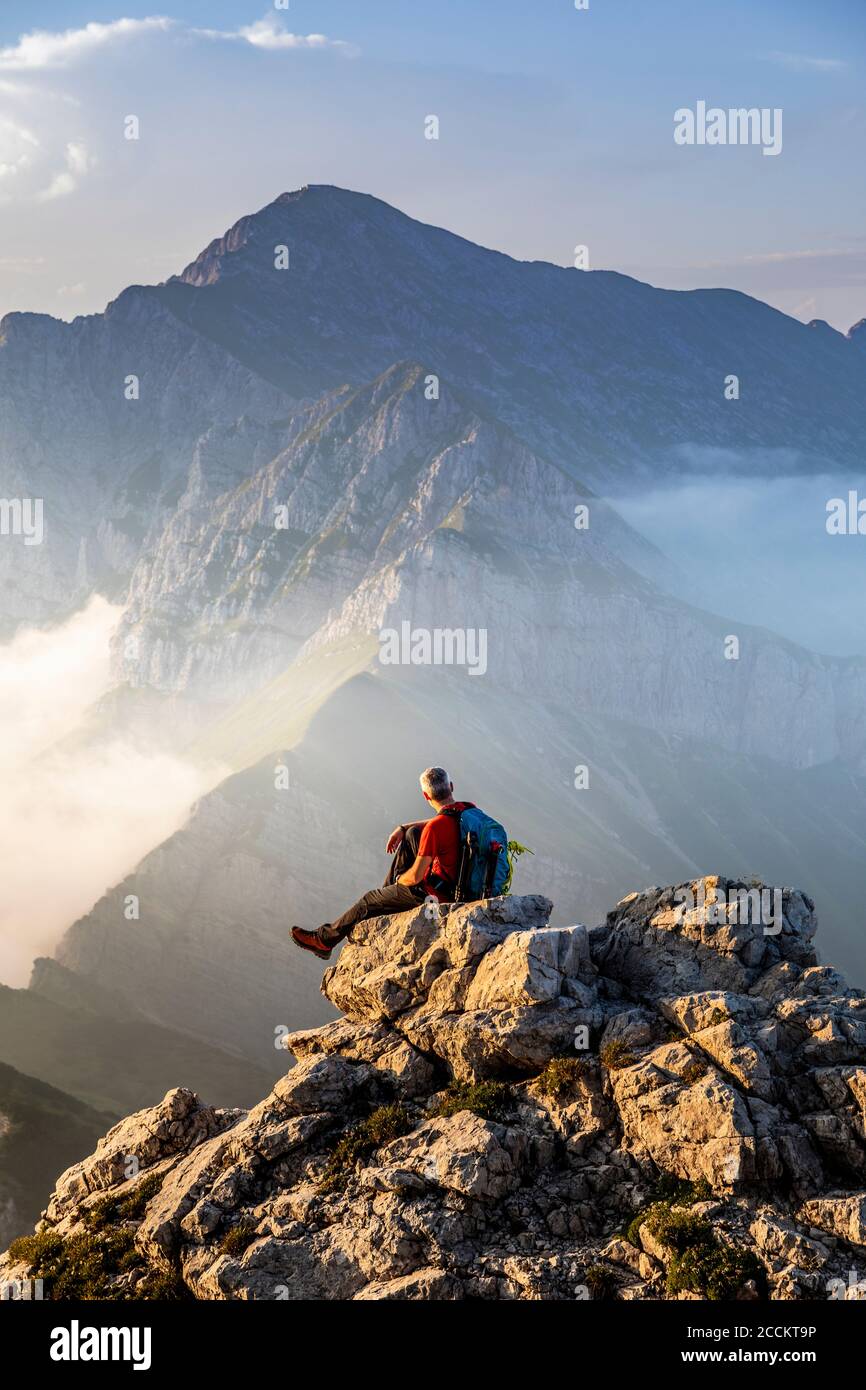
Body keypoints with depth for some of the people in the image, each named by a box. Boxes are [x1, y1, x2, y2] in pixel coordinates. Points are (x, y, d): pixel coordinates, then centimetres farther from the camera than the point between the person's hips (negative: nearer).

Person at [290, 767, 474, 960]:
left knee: (369, 901, 12)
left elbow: (415, 876, -22)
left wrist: (399, 880, 2)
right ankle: (388, 889, 32)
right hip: (463, 881, 7)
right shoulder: (471, 809, -5)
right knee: (412, 834, 19)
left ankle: (324, 940, 30)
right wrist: (402, 828, 13)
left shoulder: (435, 828, -29)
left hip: (438, 893, -7)